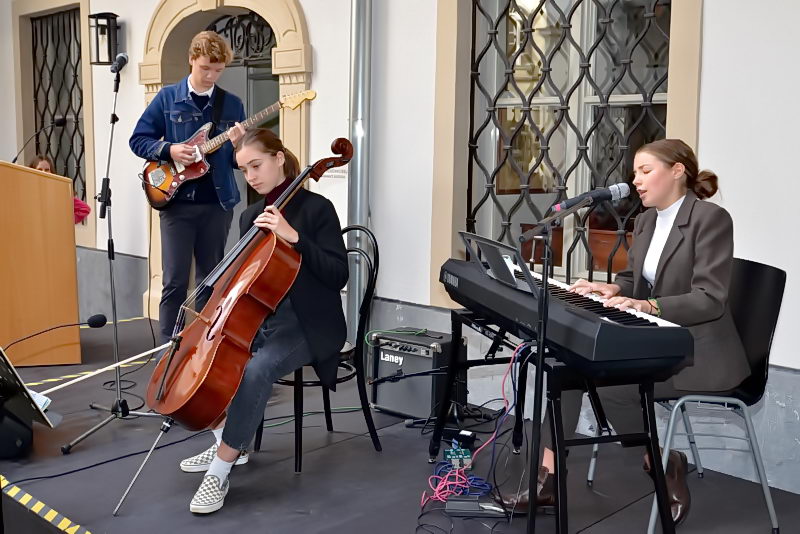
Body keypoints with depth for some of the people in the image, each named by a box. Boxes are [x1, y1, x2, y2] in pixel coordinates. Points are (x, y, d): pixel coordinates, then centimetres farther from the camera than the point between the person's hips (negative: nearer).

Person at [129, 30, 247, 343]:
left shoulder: (232, 104, 6)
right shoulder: (167, 98, 2)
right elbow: (138, 140, 5)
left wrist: (237, 145, -14)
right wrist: (168, 150, -13)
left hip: (218, 203, 2)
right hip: (176, 201, -2)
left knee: (211, 280, 10)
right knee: (175, 281, -3)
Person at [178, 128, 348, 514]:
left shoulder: (316, 208, -10)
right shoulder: (251, 216, 10)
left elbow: (337, 275, -18)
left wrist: (294, 237, -27)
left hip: (307, 325, -7)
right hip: (260, 318, 8)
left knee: (257, 368, -33)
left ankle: (220, 472, -22)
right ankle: (229, 445, 4)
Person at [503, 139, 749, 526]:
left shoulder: (711, 219, -15)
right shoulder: (645, 221, 10)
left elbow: (710, 300, -21)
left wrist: (648, 306, -34)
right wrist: (611, 288, -4)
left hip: (699, 354, -8)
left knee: (608, 386, -26)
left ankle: (664, 468, 0)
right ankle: (547, 478, -7)